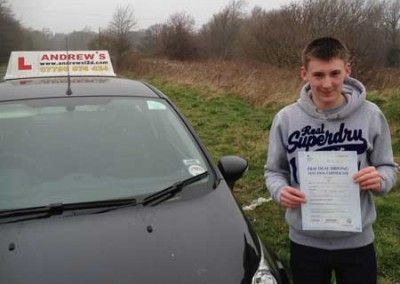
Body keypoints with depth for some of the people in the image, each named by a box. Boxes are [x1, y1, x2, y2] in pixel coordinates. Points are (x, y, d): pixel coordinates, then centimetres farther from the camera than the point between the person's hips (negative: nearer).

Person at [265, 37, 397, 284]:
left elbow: (387, 168, 1)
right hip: (305, 241, 0)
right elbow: (274, 170, 2)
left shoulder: (371, 116, -8)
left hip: (357, 242, 0)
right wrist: (280, 190, -19)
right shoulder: (286, 119, -8)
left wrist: (380, 180, -22)